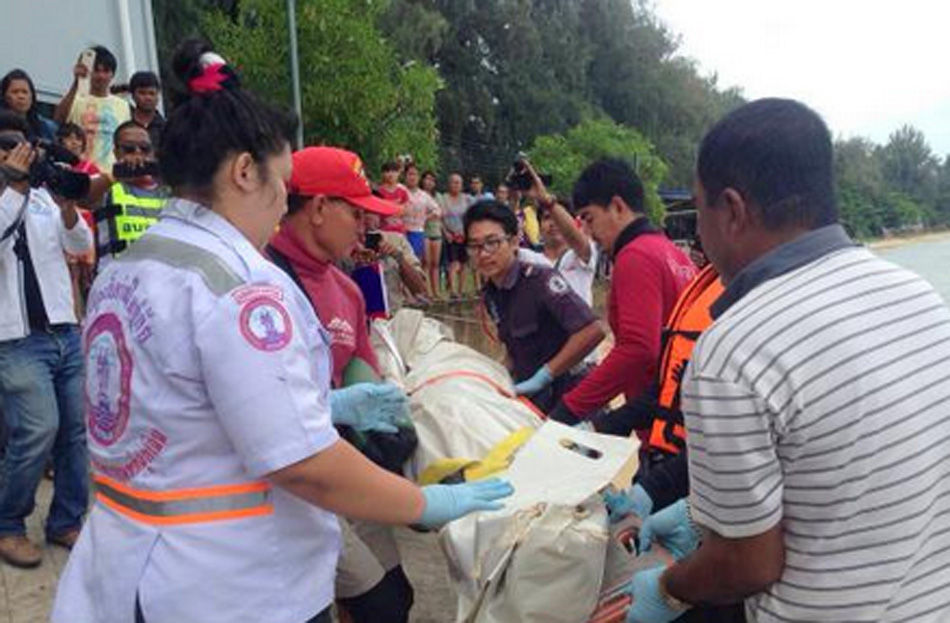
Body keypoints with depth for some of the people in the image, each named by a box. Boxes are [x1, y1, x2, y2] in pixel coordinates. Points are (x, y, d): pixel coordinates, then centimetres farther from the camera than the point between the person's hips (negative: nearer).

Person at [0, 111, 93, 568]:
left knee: (77, 429, 5)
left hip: (68, 332, 5)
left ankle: (66, 522, 19)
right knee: (39, 431, -11)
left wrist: (67, 205, -12)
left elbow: (81, 246, 4)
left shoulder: (45, 197, 13)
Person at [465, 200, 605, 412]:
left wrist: (542, 376, -23)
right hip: (530, 398, 7)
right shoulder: (490, 295, 2)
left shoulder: (540, 279, -19)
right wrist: (513, 382, 2)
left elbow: (592, 331, -28)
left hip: (565, 395, -6)